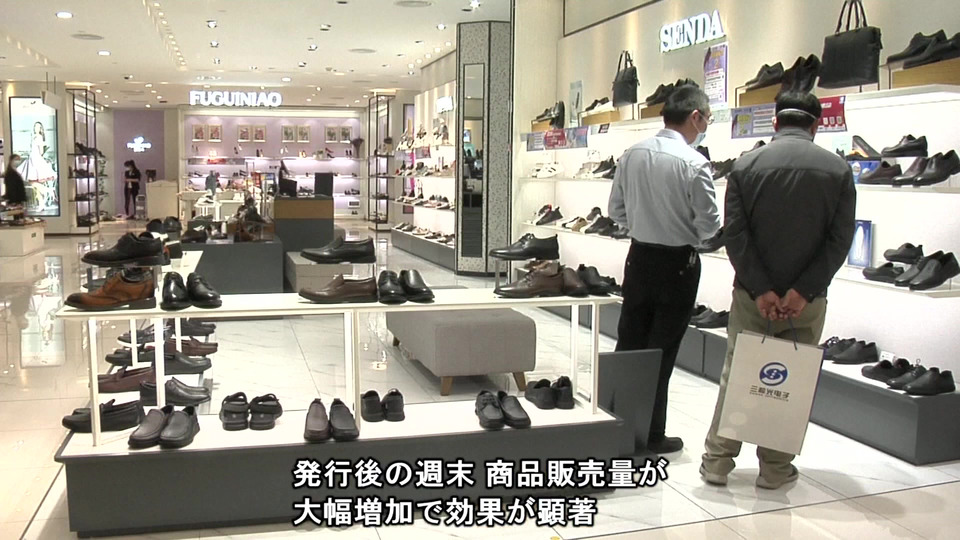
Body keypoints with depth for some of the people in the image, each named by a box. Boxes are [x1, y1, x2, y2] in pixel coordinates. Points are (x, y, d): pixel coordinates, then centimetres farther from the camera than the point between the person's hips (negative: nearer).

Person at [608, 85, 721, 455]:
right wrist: (689, 232, 7)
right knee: (662, 351, 5)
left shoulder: (631, 155, -2)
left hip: (639, 257, 5)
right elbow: (708, 225, -14)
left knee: (628, 342, 14)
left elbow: (616, 210, 5)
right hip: (677, 263, -4)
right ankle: (651, 435, 15)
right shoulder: (693, 163, -18)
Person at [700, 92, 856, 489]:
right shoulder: (838, 169, 0)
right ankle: (775, 468, 18)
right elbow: (840, 239, -7)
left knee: (736, 377, 10)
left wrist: (760, 289, -9)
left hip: (753, 294, 0)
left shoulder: (746, 165, -1)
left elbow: (734, 233, -8)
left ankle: (717, 461, 16)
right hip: (807, 299, 0)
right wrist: (803, 290, -11)